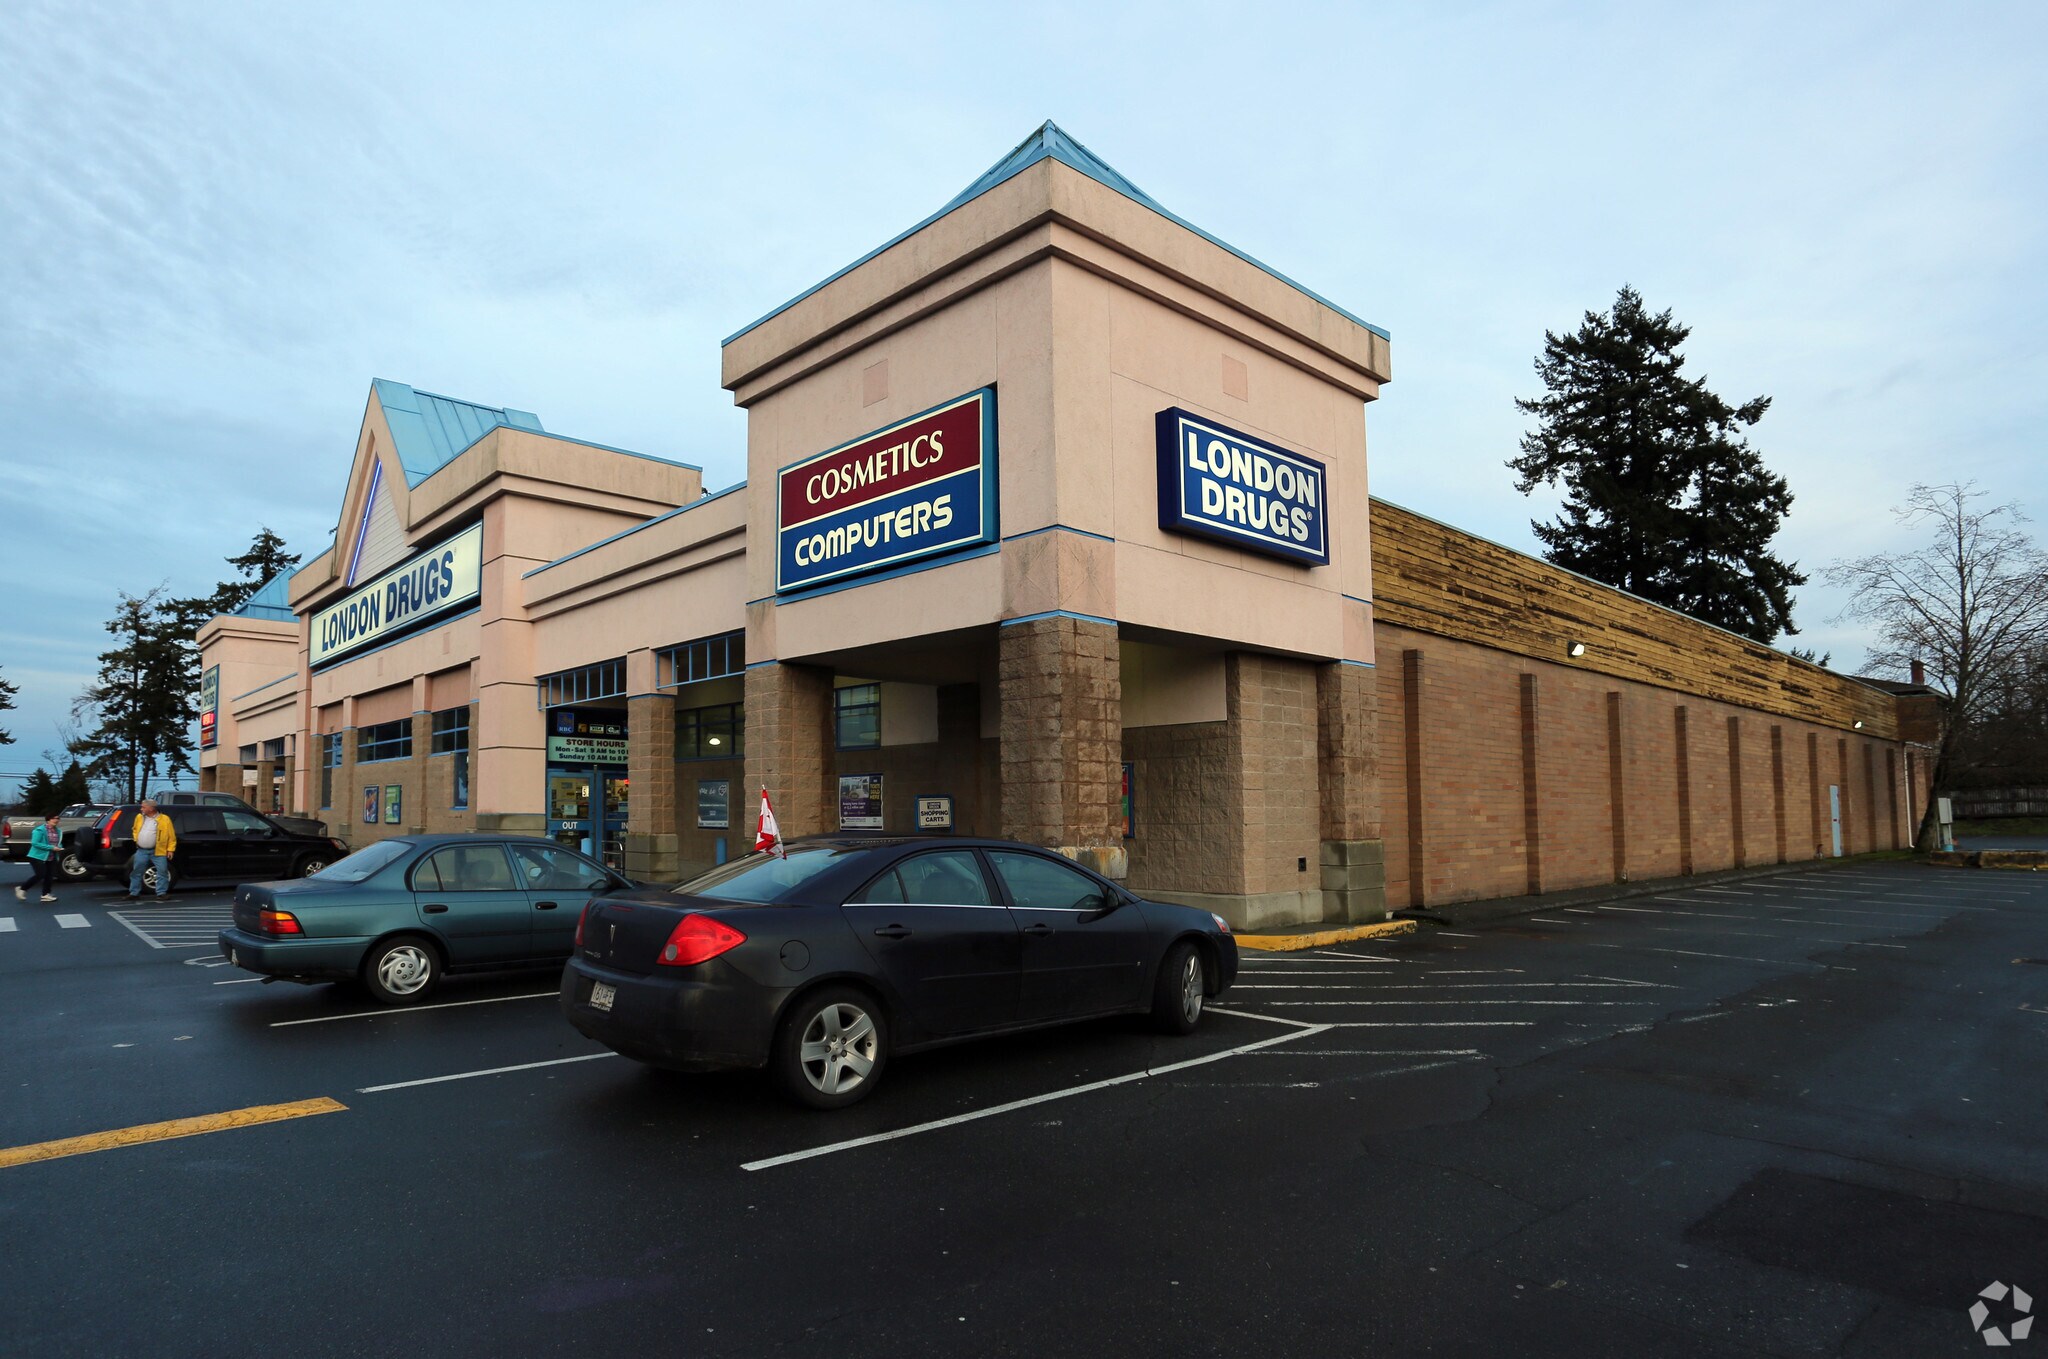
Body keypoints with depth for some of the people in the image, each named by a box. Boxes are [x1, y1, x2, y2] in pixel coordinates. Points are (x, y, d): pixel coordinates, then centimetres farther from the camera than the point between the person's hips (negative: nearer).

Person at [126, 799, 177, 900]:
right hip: (141, 851, 4)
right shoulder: (139, 817, 9)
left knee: (162, 872, -5)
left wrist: (170, 849, -6)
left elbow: (172, 836, -3)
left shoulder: (164, 819, -5)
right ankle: (134, 893, 17)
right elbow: (135, 829, 26)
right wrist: (136, 840, 11)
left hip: (158, 851, -4)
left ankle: (162, 893, 3)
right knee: (136, 872, 7)